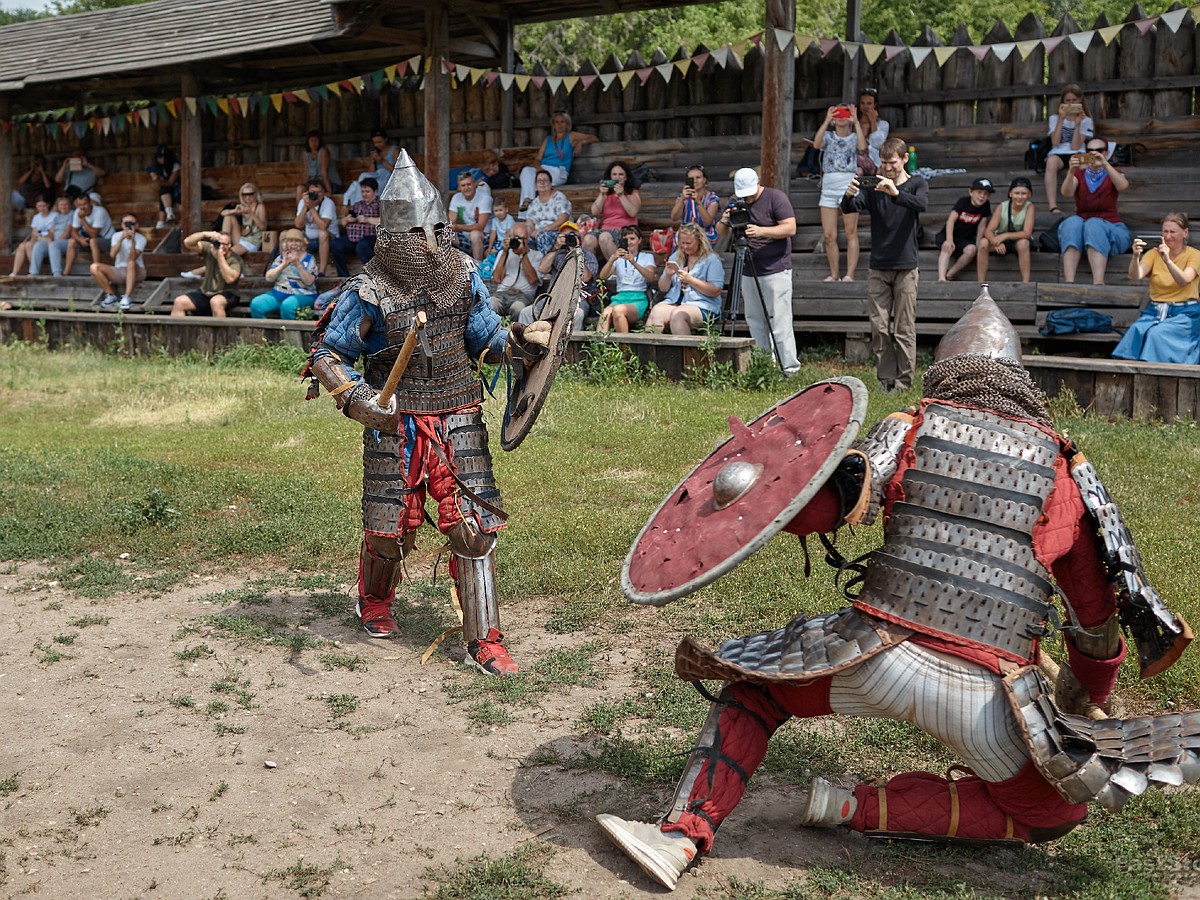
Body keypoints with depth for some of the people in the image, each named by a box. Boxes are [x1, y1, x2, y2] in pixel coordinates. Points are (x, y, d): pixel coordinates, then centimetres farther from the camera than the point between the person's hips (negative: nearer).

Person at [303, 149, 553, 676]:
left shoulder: (464, 279, 2)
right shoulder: (369, 292, -9)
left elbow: (487, 340, 10)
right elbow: (327, 356, -3)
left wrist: (522, 340, -11)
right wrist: (356, 397, -19)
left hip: (457, 421, 2)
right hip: (394, 426, -2)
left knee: (475, 526, -5)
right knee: (388, 529, 10)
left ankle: (484, 639, 5)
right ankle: (375, 603, 44)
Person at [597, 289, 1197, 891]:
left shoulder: (911, 428, 6)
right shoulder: (1061, 467, 12)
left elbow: (815, 509, -9)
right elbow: (1096, 600, 20)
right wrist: (1086, 700, 34)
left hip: (881, 655, 0)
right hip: (985, 694, 1)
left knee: (753, 688, 24)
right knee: (1052, 814, 24)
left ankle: (682, 838, 9)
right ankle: (860, 811, 9)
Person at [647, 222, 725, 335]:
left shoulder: (711, 260, 4)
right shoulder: (676, 257, 21)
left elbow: (716, 291, -7)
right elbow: (663, 288, 22)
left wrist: (690, 279, -11)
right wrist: (667, 276, -1)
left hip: (702, 306, -5)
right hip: (673, 302, 5)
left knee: (677, 314, -36)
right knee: (656, 311, -28)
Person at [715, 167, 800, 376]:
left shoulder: (776, 197, -6)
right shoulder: (736, 202, 11)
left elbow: (790, 227, -14)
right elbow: (720, 232, 13)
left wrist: (762, 231, -27)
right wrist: (724, 221, -10)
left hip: (775, 270, -6)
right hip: (748, 272, 6)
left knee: (779, 321, -9)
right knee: (754, 321, 7)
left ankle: (789, 366, -6)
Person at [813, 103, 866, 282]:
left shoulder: (854, 137, 9)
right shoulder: (828, 137, 14)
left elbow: (862, 146, -14)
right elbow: (817, 144, -8)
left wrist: (856, 122, -9)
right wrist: (826, 121, -9)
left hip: (848, 187, -3)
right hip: (828, 188, 3)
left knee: (851, 232, -6)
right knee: (829, 235, 0)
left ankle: (850, 274, -7)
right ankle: (833, 274, 9)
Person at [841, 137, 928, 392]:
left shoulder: (917, 183, 2)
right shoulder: (874, 186, 6)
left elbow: (921, 204, -20)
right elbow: (851, 207, -10)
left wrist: (895, 193, -37)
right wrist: (849, 196, -33)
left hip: (905, 267, -2)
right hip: (878, 268, 2)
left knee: (904, 330, -1)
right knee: (879, 328, 1)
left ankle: (903, 380, 4)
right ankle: (886, 379, 8)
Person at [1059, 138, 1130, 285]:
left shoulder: (1113, 175, 13)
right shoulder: (1079, 174, 15)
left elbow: (1123, 186, -14)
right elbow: (1066, 193, -8)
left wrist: (1105, 164, -29)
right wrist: (1071, 172, -28)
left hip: (1111, 228, -1)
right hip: (1080, 226, 1)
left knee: (1094, 224, -35)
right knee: (1073, 222, -33)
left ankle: (1098, 283, -52)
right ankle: (1069, 283, -50)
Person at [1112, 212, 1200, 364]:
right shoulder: (1154, 253, 10)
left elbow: (1183, 281, -19)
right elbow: (1136, 276, -10)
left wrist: (1167, 261, -35)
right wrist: (1136, 256, -30)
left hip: (1184, 313, -3)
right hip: (1155, 310, 3)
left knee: (1157, 334, -33)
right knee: (1136, 331, -30)